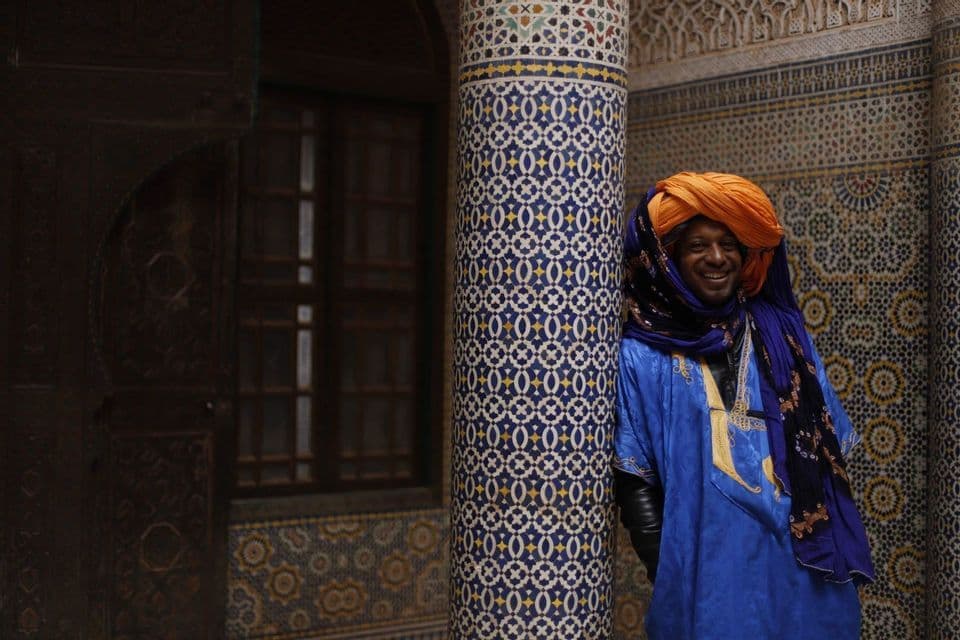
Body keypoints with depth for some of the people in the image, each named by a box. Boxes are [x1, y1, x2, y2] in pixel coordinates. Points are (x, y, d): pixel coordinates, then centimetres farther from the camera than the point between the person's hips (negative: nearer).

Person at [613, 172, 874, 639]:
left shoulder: (779, 332, 7)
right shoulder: (642, 355, -3)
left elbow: (828, 449, 11)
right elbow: (634, 481, -4)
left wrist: (838, 548, 6)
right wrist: (669, 574, -10)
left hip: (805, 567, 4)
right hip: (709, 571, -3)